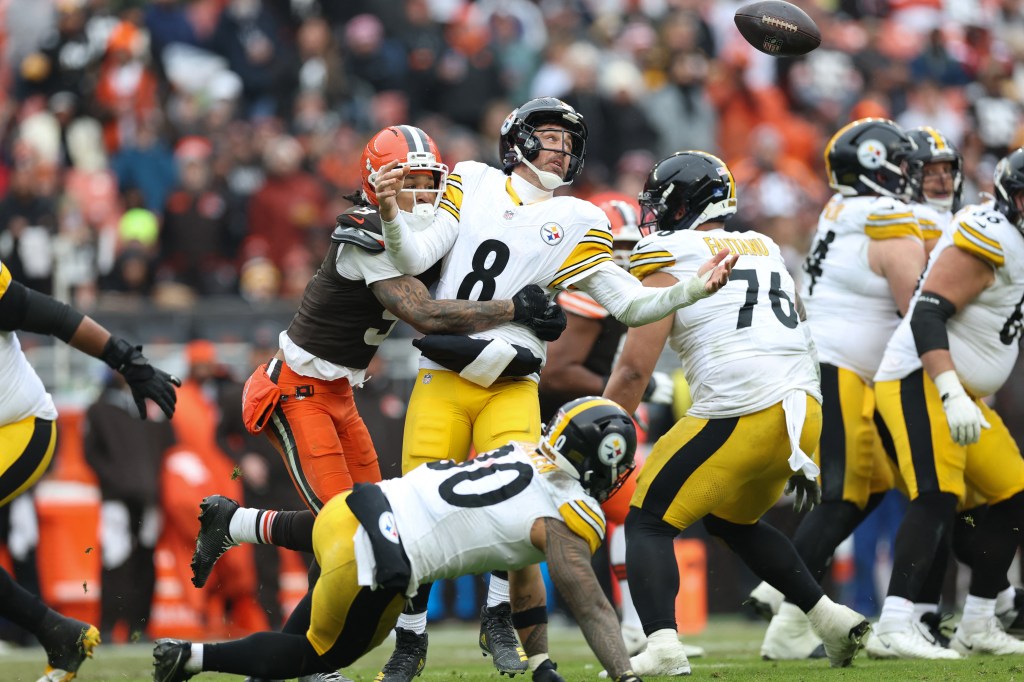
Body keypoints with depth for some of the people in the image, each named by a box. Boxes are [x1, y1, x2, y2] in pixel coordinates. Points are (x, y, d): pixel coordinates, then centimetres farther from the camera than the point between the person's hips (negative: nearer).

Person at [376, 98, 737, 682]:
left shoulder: (577, 223, 8)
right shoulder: (473, 184, 10)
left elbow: (630, 304, 3)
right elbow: (416, 260, 2)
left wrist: (696, 289, -11)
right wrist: (391, 216, -17)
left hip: (510, 387, 0)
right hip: (442, 381, 0)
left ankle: (500, 615, 5)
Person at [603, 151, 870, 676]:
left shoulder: (669, 266, 0)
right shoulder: (766, 252, 22)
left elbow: (634, 370, -5)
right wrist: (800, 455, 29)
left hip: (739, 415, -7)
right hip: (804, 413, 7)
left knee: (648, 522, 2)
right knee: (731, 519, 29)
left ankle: (662, 648, -18)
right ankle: (829, 618, 20)